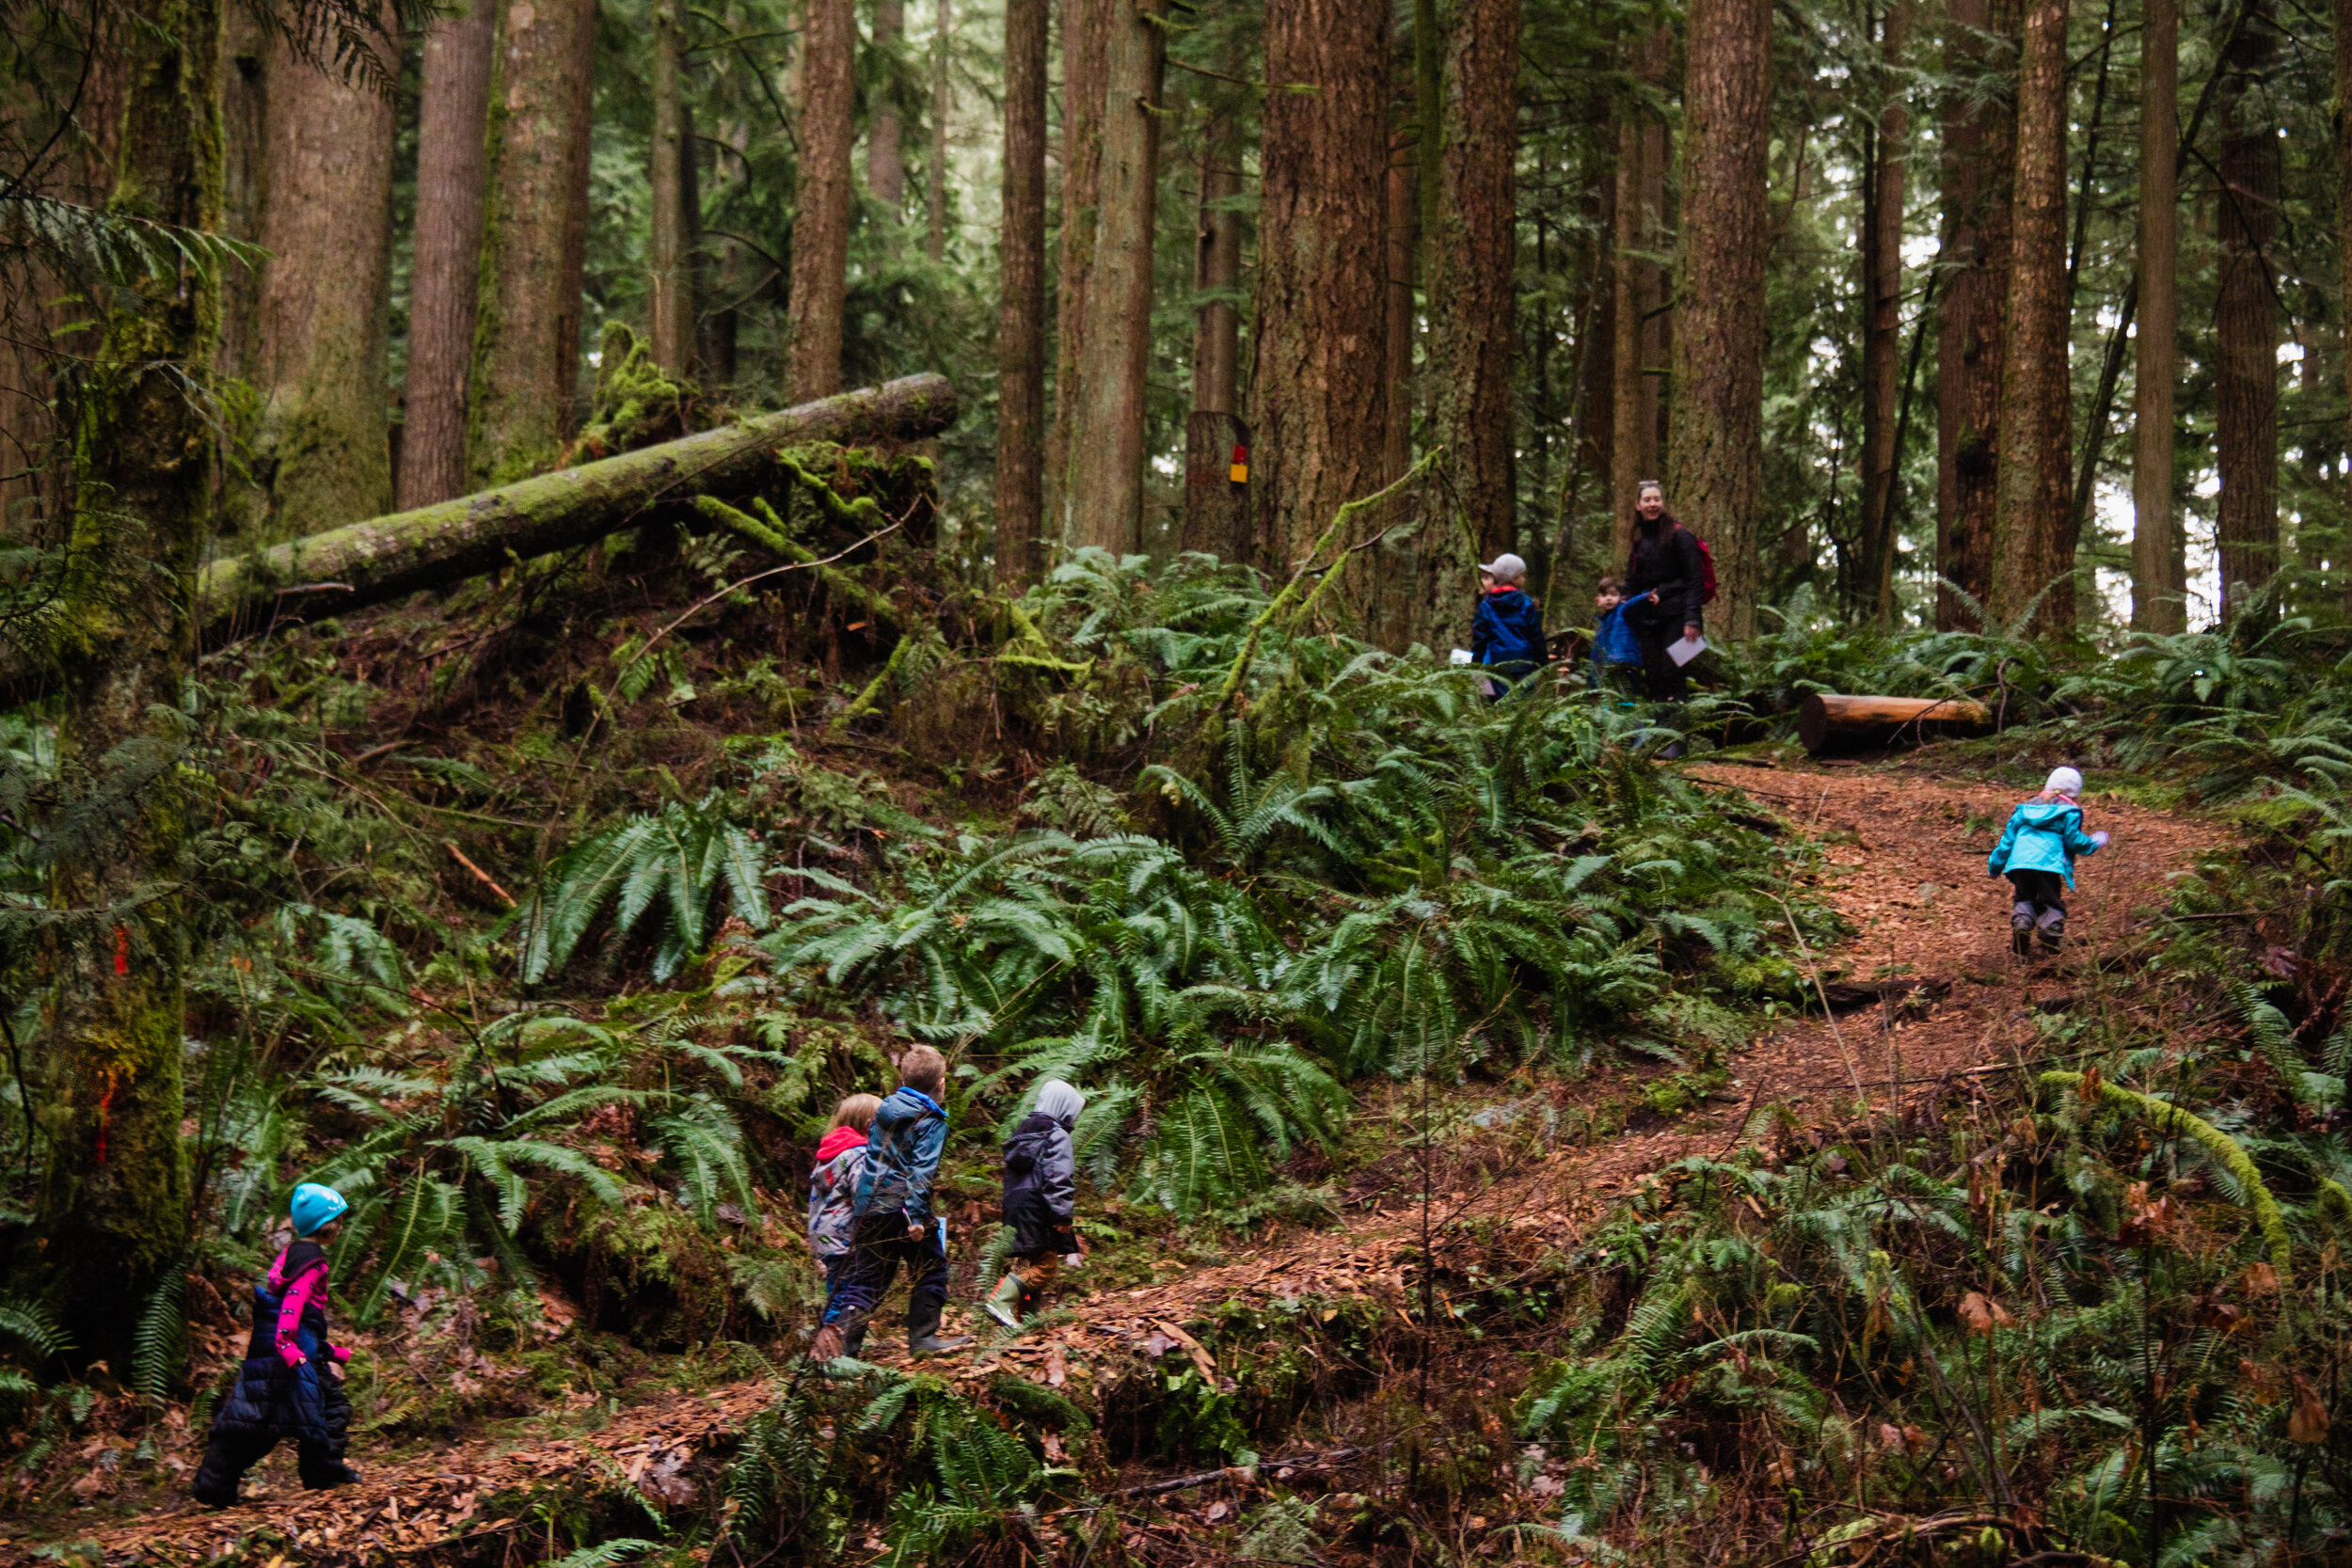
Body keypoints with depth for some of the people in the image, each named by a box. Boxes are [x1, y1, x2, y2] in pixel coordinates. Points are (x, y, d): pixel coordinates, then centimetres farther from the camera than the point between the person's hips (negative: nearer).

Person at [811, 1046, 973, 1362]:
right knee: (932, 1270, 11)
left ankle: (835, 1326, -13)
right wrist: (917, 1216, -21)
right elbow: (922, 1170, -16)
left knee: (868, 1279, 8)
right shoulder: (932, 1121, -6)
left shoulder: (883, 1111, 14)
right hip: (902, 1210, -6)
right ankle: (922, 1336, 10)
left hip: (868, 1209, 6)